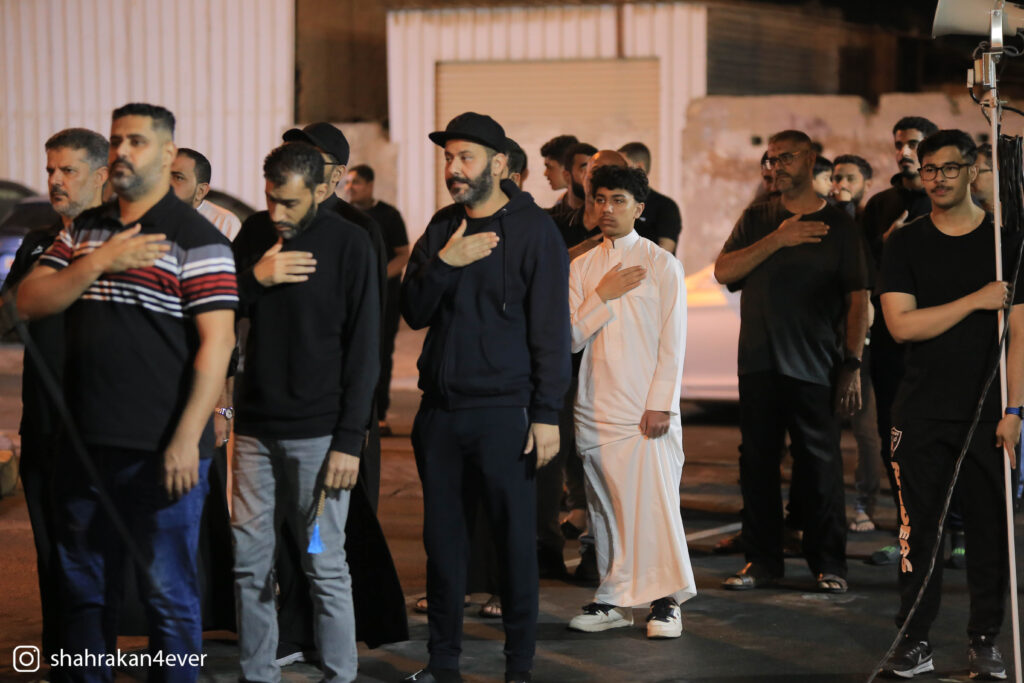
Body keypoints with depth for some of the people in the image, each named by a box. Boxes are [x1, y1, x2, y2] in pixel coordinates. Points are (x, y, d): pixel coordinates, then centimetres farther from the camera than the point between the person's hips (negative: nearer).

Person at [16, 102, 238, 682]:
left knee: (168, 593, 2)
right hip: (86, 442, 6)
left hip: (161, 451, -6)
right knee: (83, 589, 15)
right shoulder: (84, 230, 13)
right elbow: (30, 302, 4)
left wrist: (186, 439, -19)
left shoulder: (197, 239, -7)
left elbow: (217, 342, -13)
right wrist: (99, 262, -11)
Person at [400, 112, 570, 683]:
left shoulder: (534, 229, -4)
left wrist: (547, 415, -12)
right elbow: (414, 313, 6)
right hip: (442, 410, 5)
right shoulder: (441, 230, 12)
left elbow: (552, 330, -6)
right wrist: (443, 263, -11)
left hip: (504, 411, -5)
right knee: (443, 539, 9)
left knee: (516, 540, -1)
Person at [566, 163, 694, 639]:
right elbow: (571, 339, 5)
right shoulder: (582, 268, 11)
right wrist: (602, 296, -8)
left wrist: (660, 404, -9)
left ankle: (666, 600, 1)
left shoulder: (662, 265, 1)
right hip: (596, 408, 4)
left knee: (654, 500, -8)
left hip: (646, 408, -4)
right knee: (605, 505, 6)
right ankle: (614, 599, 15)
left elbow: (673, 341, -2)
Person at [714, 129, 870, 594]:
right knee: (757, 463, 5)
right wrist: (776, 240, -11)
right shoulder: (756, 221, 13)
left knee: (819, 465, -3)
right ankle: (762, 560, 14)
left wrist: (852, 365, -7)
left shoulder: (838, 227, 4)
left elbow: (858, 299, 1)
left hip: (813, 366, -3)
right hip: (758, 364, 3)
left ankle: (828, 563, 6)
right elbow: (723, 272, 0)